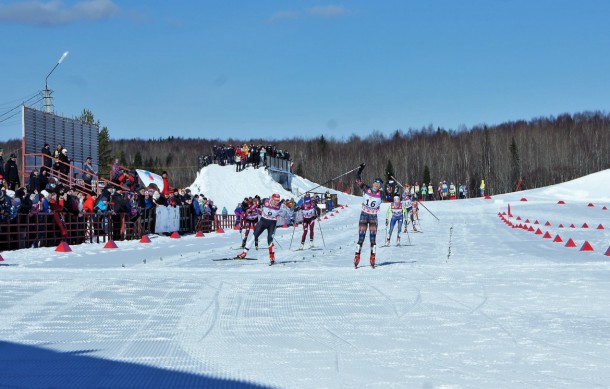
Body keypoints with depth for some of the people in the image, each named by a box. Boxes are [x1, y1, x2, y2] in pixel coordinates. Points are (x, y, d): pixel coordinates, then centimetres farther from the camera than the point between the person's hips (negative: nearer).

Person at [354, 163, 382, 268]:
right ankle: (357, 258, 0)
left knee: (373, 239, -1)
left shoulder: (381, 194, -4)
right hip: (364, 215, 0)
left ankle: (372, 259, 4)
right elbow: (358, 181, -7)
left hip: (373, 217, 1)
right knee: (361, 238, -3)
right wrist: (360, 170, -13)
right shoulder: (366, 189, -5)